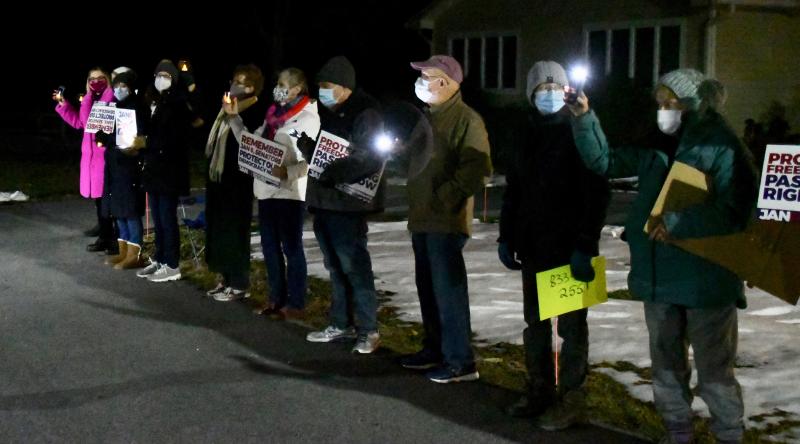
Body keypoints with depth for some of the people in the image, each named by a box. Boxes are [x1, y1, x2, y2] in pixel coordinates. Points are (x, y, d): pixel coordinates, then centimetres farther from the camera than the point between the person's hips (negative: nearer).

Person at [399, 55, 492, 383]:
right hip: (422, 220, 9)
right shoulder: (428, 117, 17)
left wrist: (444, 198, -21)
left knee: (448, 289, -7)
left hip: (446, 221, -9)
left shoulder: (466, 120, -13)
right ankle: (435, 349, 28)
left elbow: (478, 171, -21)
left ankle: (460, 361, 0)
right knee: (428, 288, 16)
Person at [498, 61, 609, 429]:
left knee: (570, 325, 2)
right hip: (533, 247, 6)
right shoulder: (527, 136, 12)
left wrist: (586, 245, -21)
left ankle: (570, 399, 9)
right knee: (535, 323, 12)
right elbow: (513, 191, 17)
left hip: (569, 248, -6)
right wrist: (506, 237, 11)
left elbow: (597, 194, -14)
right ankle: (539, 392, 23)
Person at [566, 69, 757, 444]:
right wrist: (584, 118, 2)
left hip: (706, 281, -7)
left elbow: (735, 211, -17)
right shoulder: (653, 147, 9)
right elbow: (603, 161, 15)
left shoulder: (722, 148, -10)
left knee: (715, 370, 3)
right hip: (659, 278, 7)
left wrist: (676, 223, -22)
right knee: (666, 366, 16)